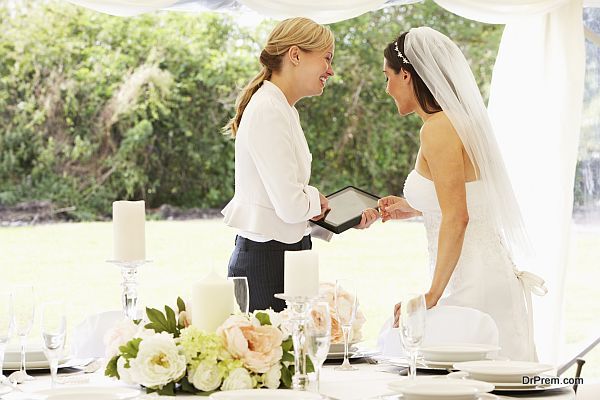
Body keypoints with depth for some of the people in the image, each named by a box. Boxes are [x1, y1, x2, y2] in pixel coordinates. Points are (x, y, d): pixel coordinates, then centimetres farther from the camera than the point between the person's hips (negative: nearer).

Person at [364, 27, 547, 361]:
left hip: (471, 287, -9)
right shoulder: (461, 121, 14)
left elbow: (457, 219, -21)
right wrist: (416, 209, 29)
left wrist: (433, 294, -20)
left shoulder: (438, 130, -14)